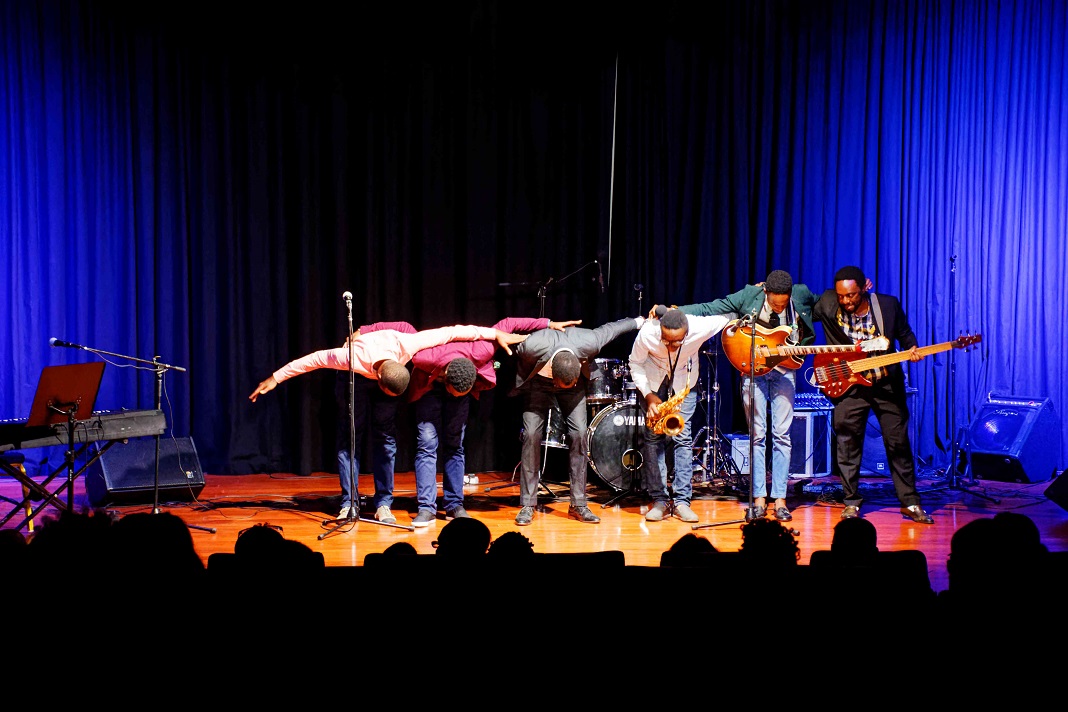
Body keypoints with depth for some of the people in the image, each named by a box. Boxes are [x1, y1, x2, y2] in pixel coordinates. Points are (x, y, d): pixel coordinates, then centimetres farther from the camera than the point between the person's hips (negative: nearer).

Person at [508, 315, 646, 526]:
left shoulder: (588, 343, -36)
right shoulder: (533, 346, -40)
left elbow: (610, 328, -14)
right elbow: (518, 356, -14)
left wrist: (638, 321, 3)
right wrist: (521, 384, 1)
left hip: (576, 380, 1)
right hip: (539, 382, -1)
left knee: (579, 433, -12)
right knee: (532, 434, -14)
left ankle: (578, 505, -4)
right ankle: (527, 505, -7)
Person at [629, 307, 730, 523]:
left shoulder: (701, 328, -34)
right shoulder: (647, 333, -33)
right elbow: (635, 364, -15)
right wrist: (648, 396, -23)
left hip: (685, 382, 0)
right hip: (653, 381, 0)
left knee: (683, 437, -9)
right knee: (653, 438, -6)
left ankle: (681, 501, -5)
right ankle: (659, 500, 0)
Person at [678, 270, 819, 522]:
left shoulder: (802, 296, -5)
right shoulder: (748, 296, -11)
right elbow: (708, 309, -10)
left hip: (784, 370, 1)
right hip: (754, 370, -1)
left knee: (782, 434, -2)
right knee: (757, 435, 1)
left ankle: (780, 500, 3)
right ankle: (759, 499, 6)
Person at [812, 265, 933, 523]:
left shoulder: (888, 305, -7)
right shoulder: (827, 304, -10)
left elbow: (905, 333, 7)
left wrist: (911, 349, -12)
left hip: (887, 385, 0)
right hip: (849, 384, 0)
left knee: (899, 444, 5)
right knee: (847, 446, 1)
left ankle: (910, 502, 15)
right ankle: (852, 503, 14)